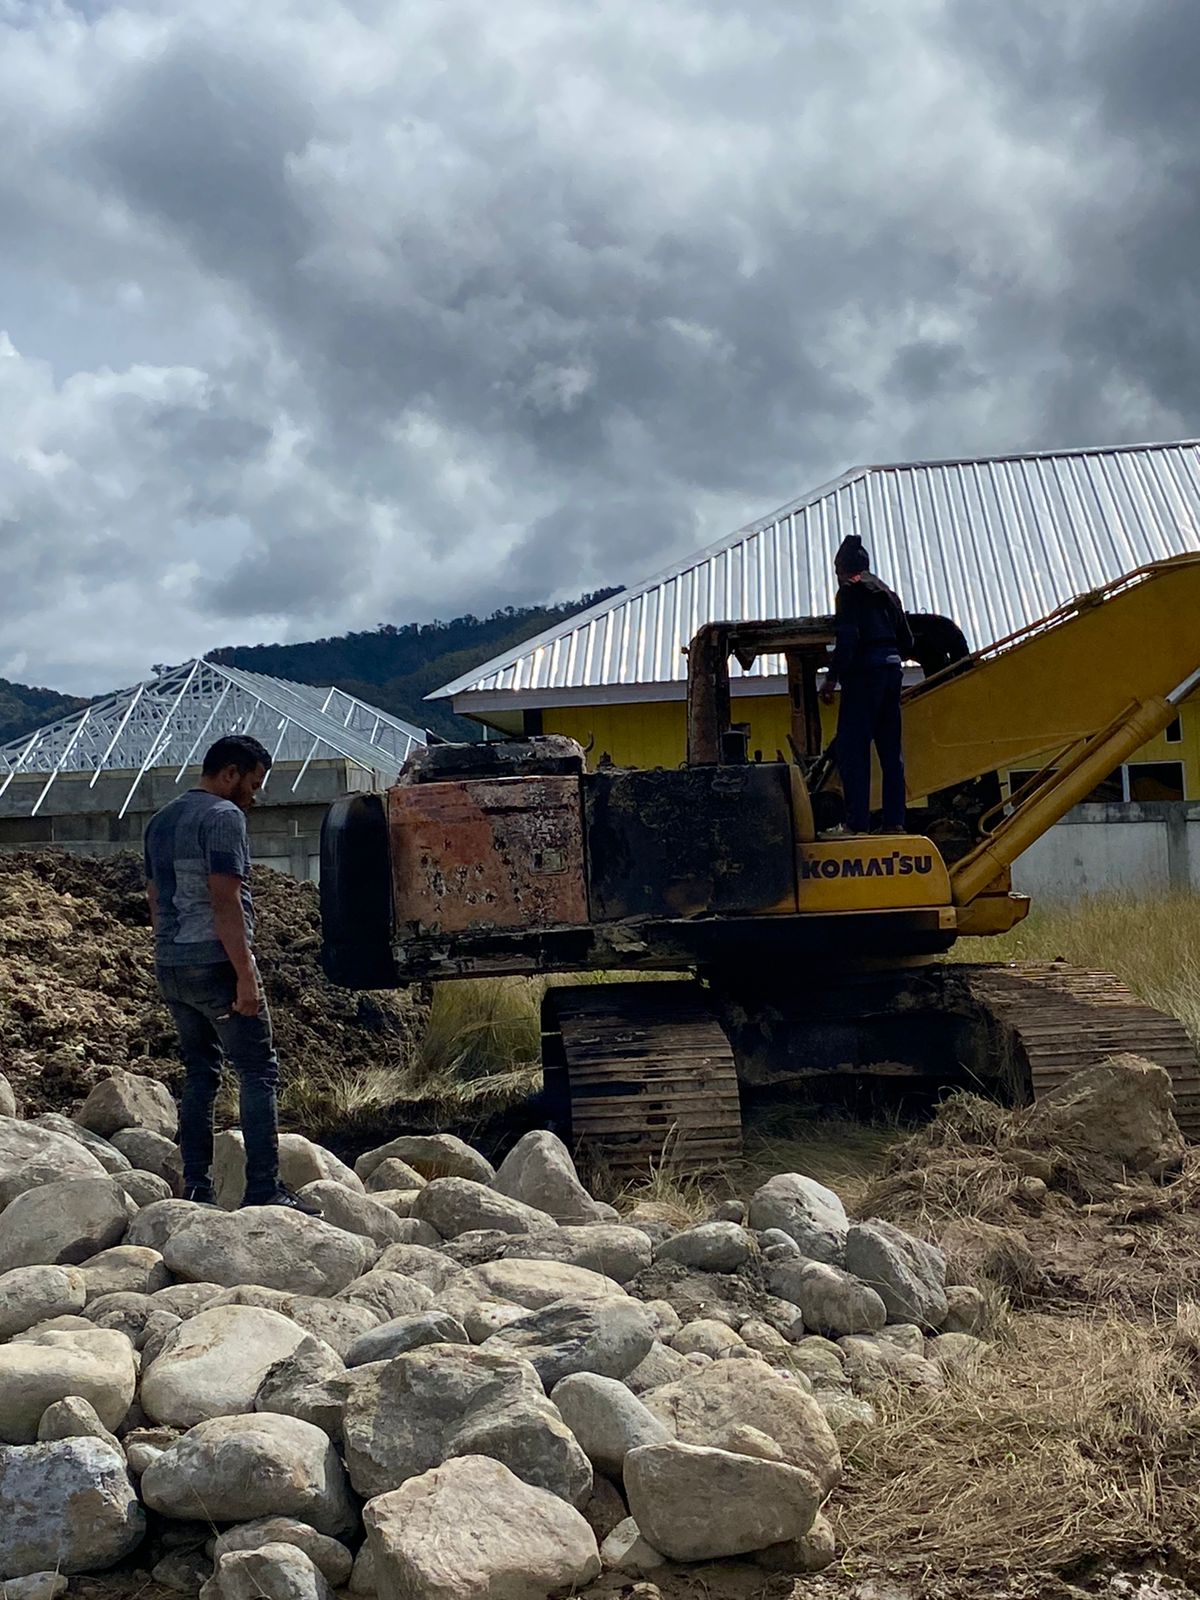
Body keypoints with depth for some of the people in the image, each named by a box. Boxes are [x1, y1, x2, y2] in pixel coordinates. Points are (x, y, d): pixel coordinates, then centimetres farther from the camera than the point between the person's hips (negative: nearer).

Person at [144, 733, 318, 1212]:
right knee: (258, 1073, -3)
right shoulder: (223, 816, -10)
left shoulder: (160, 821, 17)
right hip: (214, 964, -8)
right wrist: (246, 975, -19)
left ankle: (196, 1191, 13)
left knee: (200, 1073, 13)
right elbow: (225, 901, -18)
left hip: (170, 967, 9)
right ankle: (263, 1190, -6)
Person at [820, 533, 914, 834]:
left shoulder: (850, 591, -3)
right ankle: (894, 820, 7)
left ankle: (857, 822, -11)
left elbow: (847, 637, -15)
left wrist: (832, 678, -15)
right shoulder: (885, 593, 20)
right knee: (890, 748, 9)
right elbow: (907, 642, 19)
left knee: (851, 748, -6)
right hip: (892, 668, 8)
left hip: (864, 670, -8)